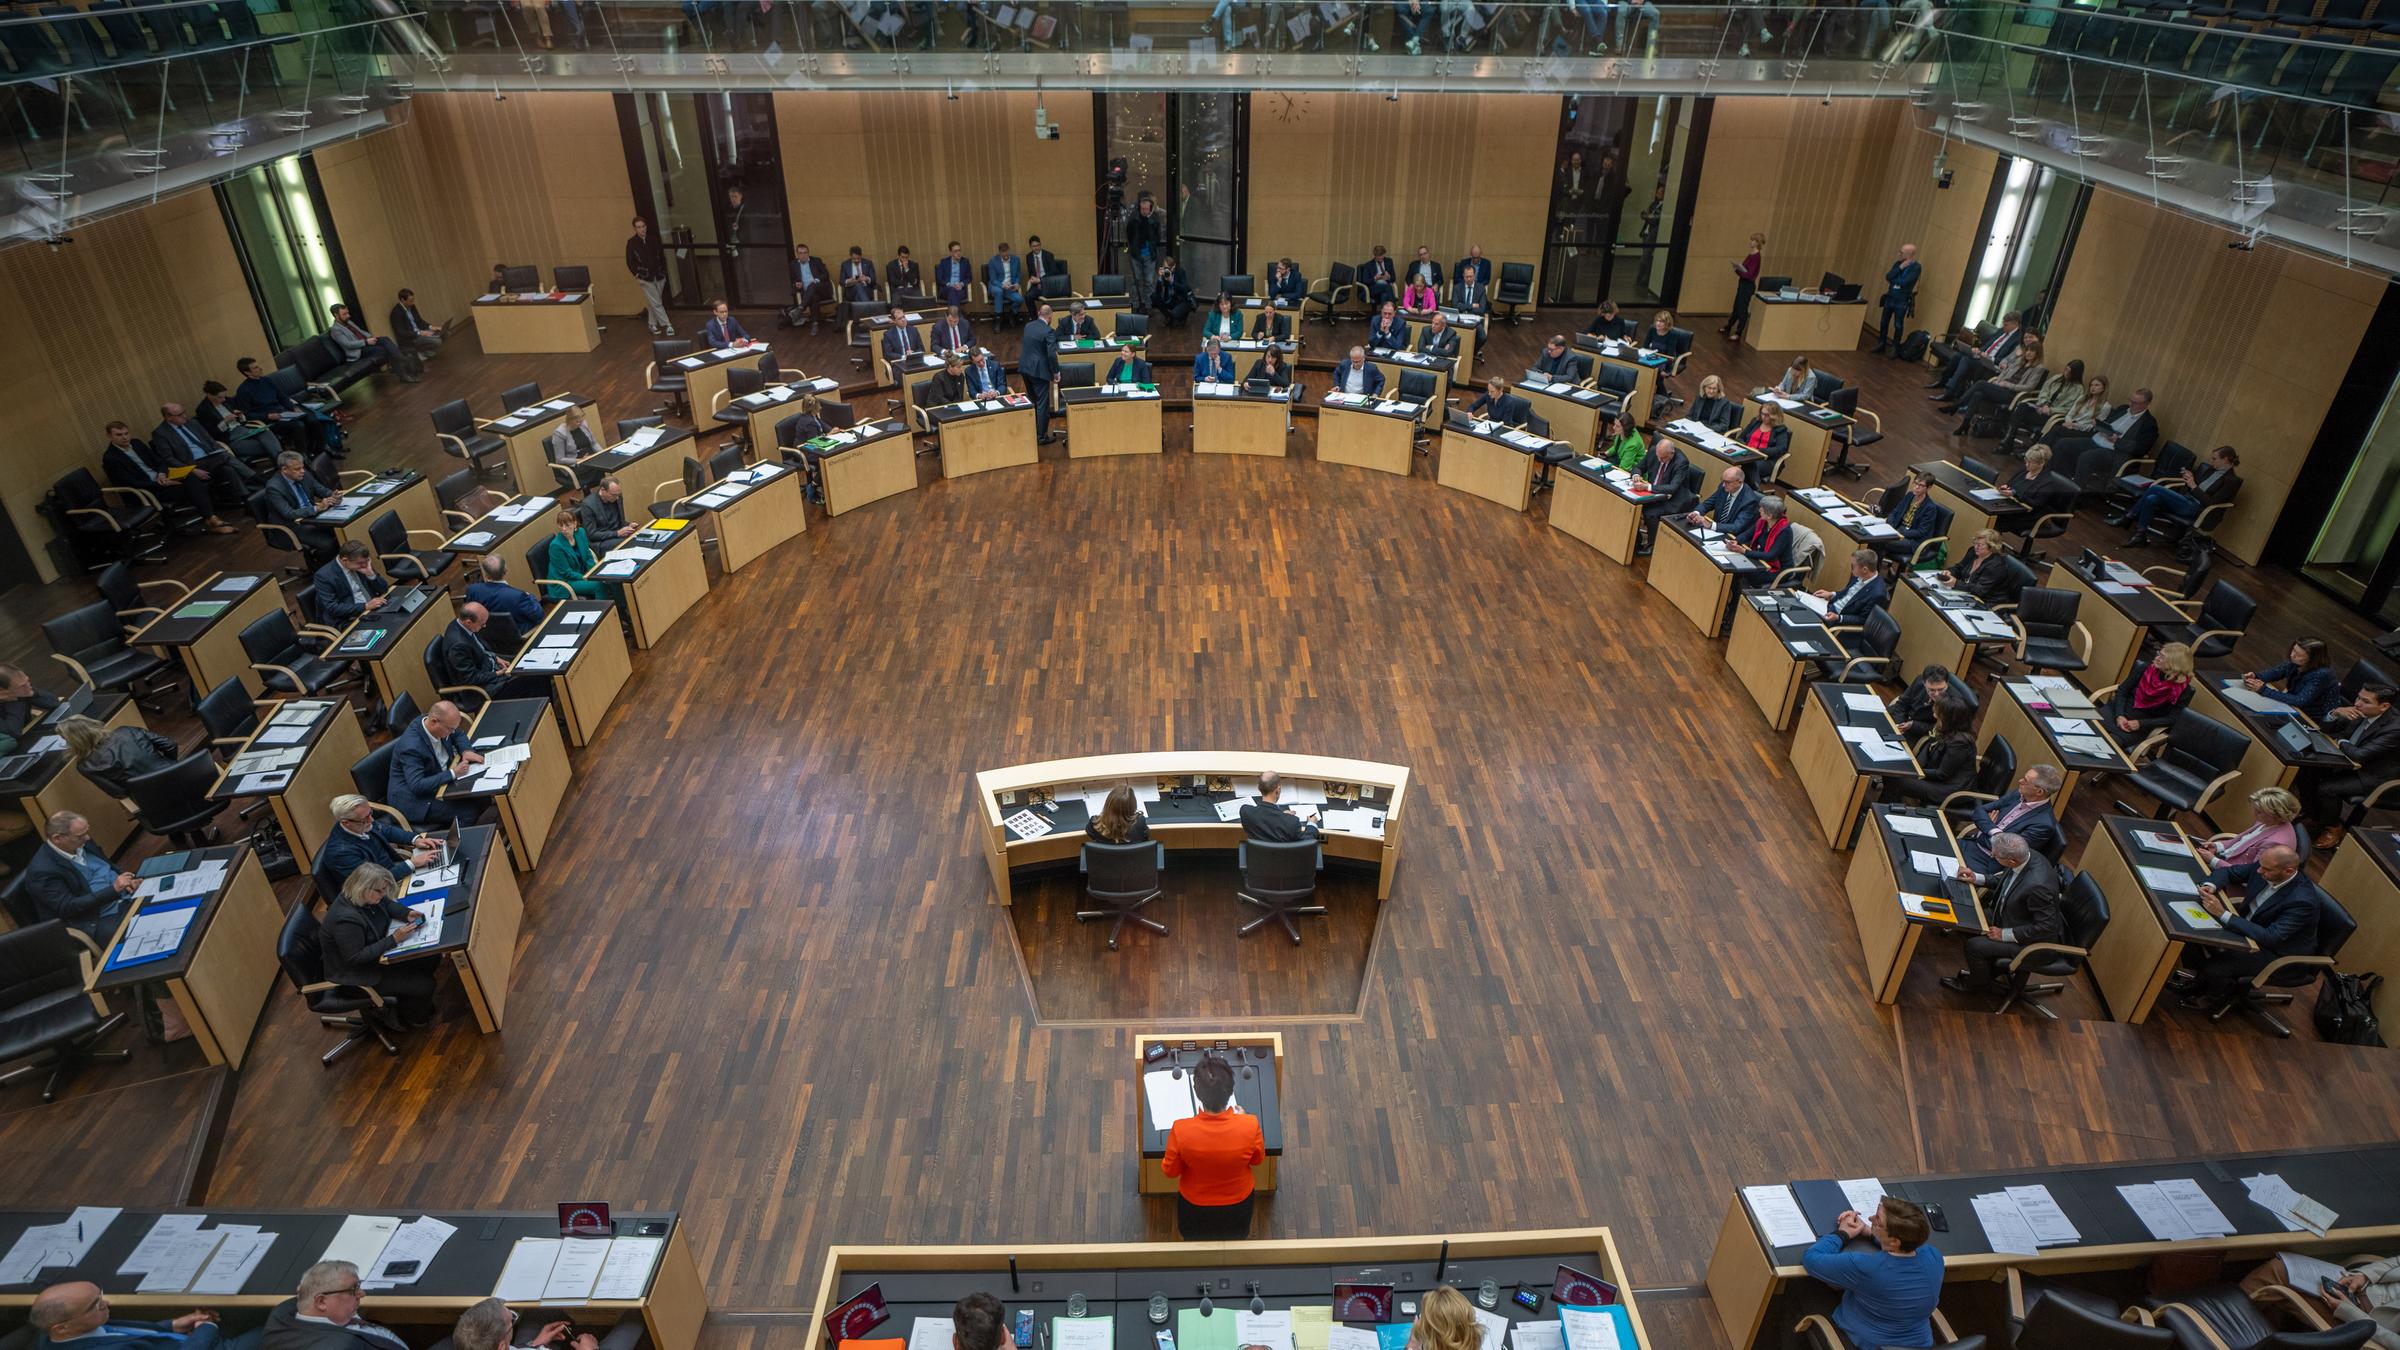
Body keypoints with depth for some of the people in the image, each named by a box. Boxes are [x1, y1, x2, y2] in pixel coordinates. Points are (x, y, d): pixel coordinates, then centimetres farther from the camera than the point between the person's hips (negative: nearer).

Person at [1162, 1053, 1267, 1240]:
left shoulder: (1181, 1130, -36)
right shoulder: (1249, 1126, -34)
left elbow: (1170, 1171, -16)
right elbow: (1258, 1160, -11)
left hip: (1195, 1207, 0)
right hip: (1238, 1204, 1)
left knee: (1194, 1241, 33)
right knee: (1235, 1238, 34)